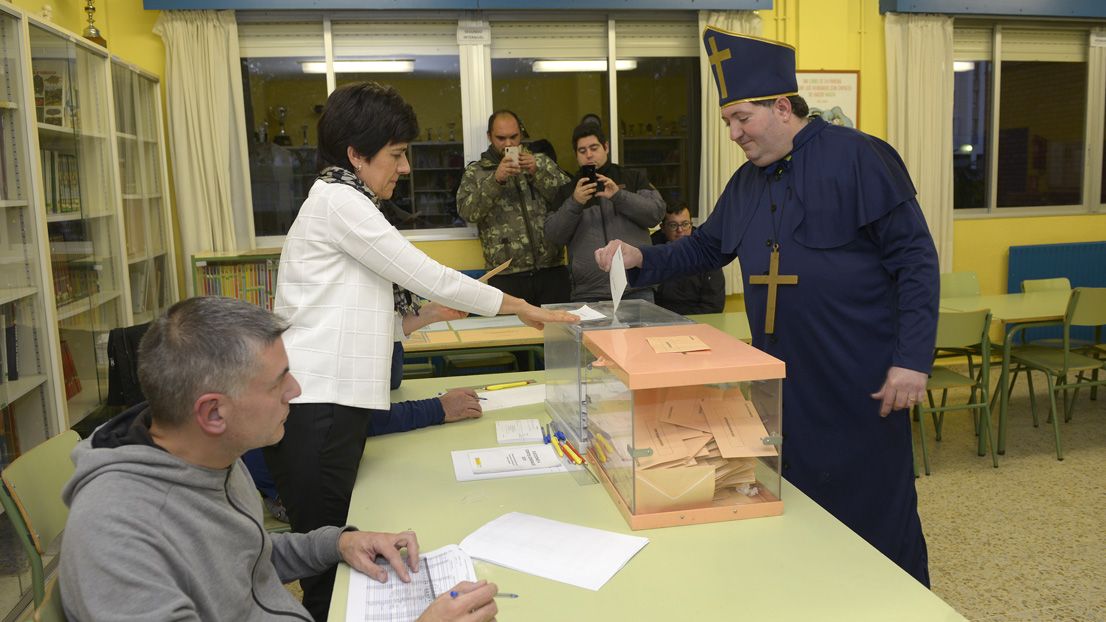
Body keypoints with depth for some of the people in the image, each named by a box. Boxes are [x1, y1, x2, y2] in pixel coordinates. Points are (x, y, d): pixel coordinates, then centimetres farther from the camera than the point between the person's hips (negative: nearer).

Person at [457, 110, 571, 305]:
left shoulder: (541, 162, 15)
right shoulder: (475, 172, 10)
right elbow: (466, 211, -5)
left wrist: (538, 172, -8)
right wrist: (495, 180, -16)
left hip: (551, 270, 2)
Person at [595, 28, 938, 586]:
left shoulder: (857, 157, -11)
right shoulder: (747, 182, 11)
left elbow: (914, 258, -12)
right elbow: (706, 247, 20)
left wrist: (912, 358, -17)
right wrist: (642, 260, 3)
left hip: (860, 383, -6)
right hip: (783, 381, 6)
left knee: (875, 516, 6)